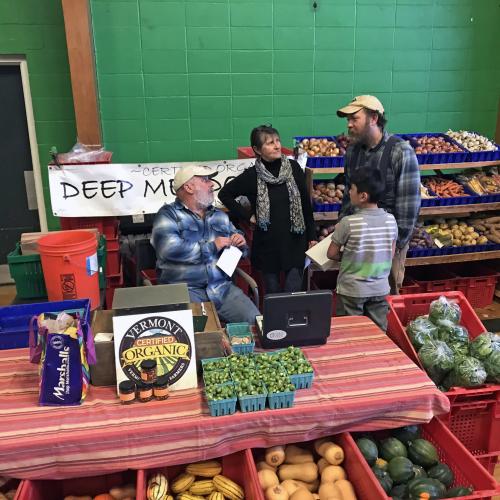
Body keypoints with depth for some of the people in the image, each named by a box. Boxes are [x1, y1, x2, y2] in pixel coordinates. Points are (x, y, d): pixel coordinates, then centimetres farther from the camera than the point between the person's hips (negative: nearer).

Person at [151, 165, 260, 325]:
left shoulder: (220, 216, 19)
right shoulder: (169, 214, 1)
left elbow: (241, 250, 29)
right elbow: (169, 248, -17)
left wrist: (241, 243, 4)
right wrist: (211, 247, -11)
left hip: (222, 287, 5)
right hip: (182, 290, -4)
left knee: (256, 322, -12)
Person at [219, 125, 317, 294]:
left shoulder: (293, 168, -2)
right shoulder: (251, 175, -7)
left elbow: (306, 203, 3)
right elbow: (224, 194, 4)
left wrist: (311, 236, 4)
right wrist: (248, 216, -2)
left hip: (294, 242, 1)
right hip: (267, 244, 0)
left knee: (294, 293, -1)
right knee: (273, 293, 11)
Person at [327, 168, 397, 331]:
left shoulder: (348, 222, -19)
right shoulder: (390, 220, -6)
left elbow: (331, 254, -9)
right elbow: (391, 255, 4)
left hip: (352, 289, -4)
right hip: (380, 288, 4)